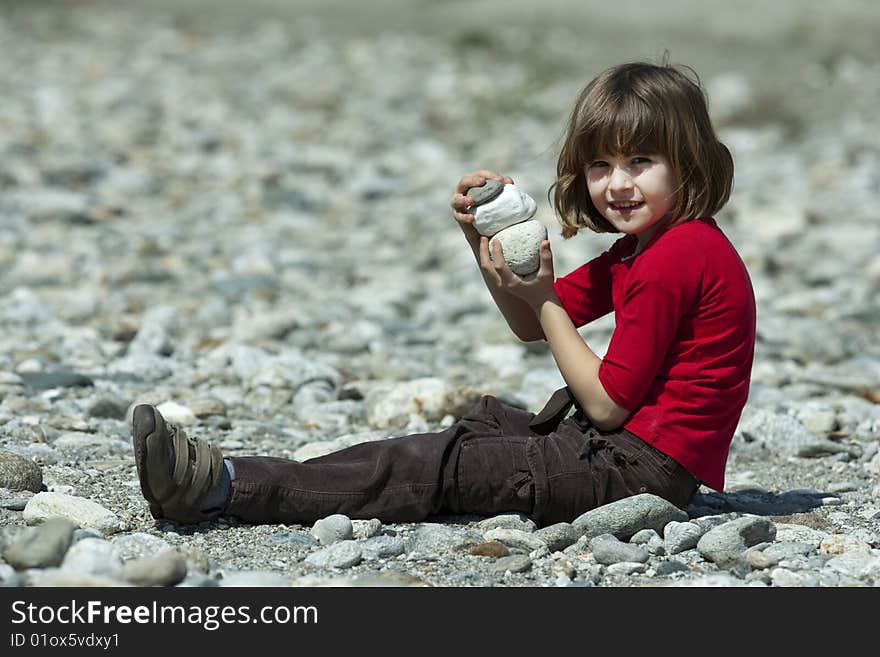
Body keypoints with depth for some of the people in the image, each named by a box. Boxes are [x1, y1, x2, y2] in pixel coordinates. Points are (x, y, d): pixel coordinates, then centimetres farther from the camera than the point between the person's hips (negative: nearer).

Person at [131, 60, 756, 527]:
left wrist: (542, 300, -10)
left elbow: (607, 402, -17)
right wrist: (486, 239, 2)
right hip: (623, 441, 10)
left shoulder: (673, 259, -18)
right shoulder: (641, 249, 14)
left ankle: (220, 486, -16)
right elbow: (531, 326, 18)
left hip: (644, 464, -10)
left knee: (442, 466, -13)